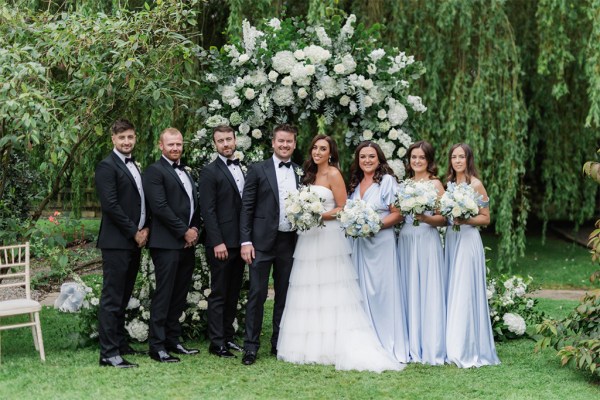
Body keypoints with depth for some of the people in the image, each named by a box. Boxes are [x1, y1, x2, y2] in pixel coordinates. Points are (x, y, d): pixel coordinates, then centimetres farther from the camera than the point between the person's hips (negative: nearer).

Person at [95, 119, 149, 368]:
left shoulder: (134, 167, 18)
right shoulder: (107, 167, -9)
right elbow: (110, 205, -17)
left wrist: (144, 229, 2)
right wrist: (134, 232, -12)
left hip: (134, 242, 8)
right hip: (116, 242, -8)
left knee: (123, 298, 14)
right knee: (111, 299, -6)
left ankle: (120, 344, 22)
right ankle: (108, 354, -4)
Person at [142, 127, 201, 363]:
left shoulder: (185, 172, 21)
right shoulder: (155, 171, -5)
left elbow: (194, 204, 20)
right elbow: (160, 207, -14)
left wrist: (195, 229, 1)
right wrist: (184, 232, -12)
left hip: (187, 243, 8)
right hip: (167, 243, -8)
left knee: (179, 295, 11)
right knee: (164, 295, -5)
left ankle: (173, 340, 19)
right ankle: (157, 346, 0)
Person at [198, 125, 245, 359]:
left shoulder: (242, 170, 14)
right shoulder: (210, 172, -7)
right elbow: (208, 211, -12)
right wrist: (217, 242, -18)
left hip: (239, 242, 7)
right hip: (221, 243, -7)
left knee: (233, 294, 13)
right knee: (219, 294, -1)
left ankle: (228, 337, 22)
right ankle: (216, 343, 4)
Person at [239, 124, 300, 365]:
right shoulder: (258, 170, 0)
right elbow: (246, 208, -2)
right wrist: (245, 241, -9)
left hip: (290, 242, 3)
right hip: (263, 241, -3)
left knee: (284, 295, 10)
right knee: (257, 294, -3)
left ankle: (279, 345, 19)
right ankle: (251, 346, 3)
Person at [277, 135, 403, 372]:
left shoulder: (333, 174, -5)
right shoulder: (310, 175, 17)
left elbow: (342, 208, -8)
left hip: (328, 237, -7)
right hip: (309, 239, 8)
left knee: (329, 294, -6)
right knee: (309, 294, 4)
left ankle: (331, 346, -3)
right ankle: (311, 345, 6)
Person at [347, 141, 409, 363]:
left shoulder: (387, 181, -3)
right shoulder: (355, 184, 15)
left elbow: (397, 214, -8)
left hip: (381, 243, -6)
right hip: (359, 244, 6)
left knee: (383, 292, -5)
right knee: (362, 293, 5)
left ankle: (389, 347, 2)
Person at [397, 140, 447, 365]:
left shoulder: (435, 184, 1)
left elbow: (443, 219, -5)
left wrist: (425, 218, -21)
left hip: (427, 241, -5)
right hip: (405, 241, 5)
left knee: (429, 293, -6)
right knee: (409, 293, 4)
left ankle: (432, 350, -3)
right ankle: (412, 347, 9)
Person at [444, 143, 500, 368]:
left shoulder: (476, 185, -6)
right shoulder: (450, 184, 14)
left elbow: (485, 218, -5)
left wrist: (465, 220, -19)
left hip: (468, 240, -7)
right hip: (450, 239, 7)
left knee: (465, 293, -8)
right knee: (452, 292, 7)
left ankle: (469, 351, -3)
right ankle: (454, 347, 12)